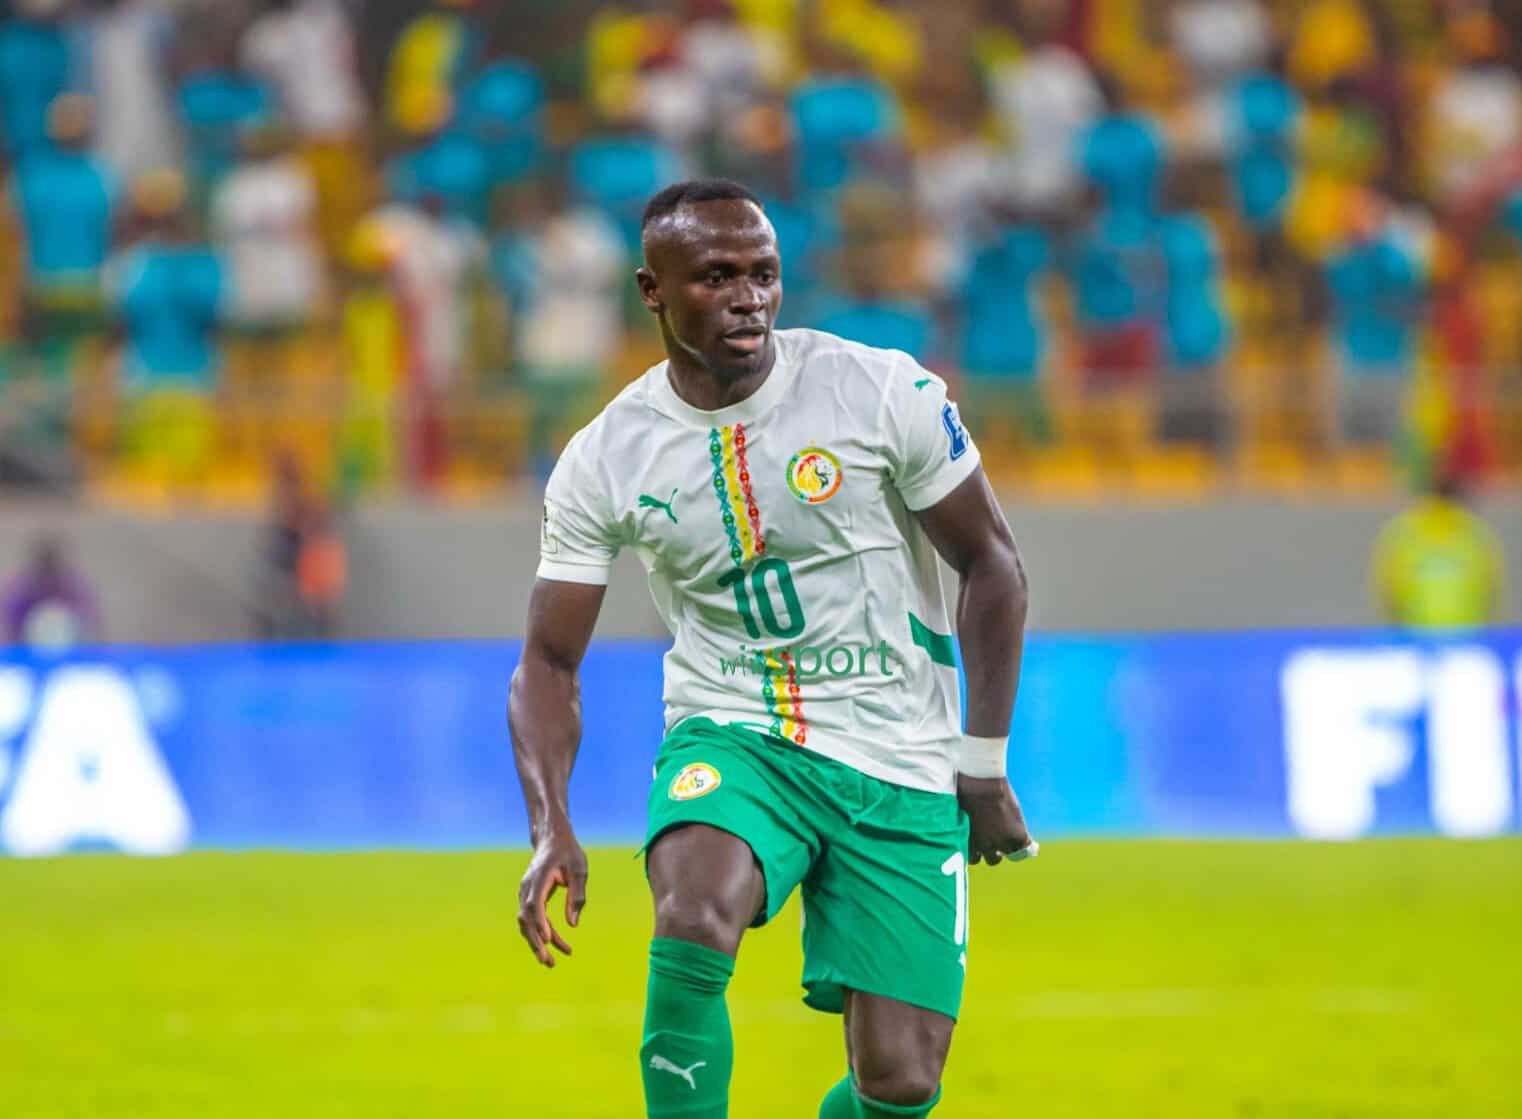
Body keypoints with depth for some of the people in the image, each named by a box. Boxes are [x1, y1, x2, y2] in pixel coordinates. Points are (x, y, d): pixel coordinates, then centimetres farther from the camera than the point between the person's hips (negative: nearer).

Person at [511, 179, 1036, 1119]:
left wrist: (984, 767, -1)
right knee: (694, 919, -34)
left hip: (899, 764, 0)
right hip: (729, 739, 0)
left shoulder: (884, 393, -9)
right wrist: (552, 827, -14)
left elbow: (991, 564, 1)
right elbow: (550, 661, 2)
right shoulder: (604, 461, -4)